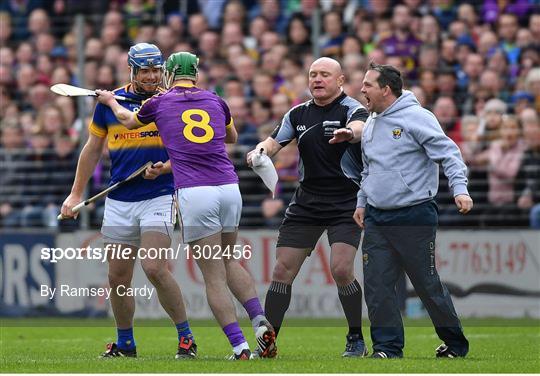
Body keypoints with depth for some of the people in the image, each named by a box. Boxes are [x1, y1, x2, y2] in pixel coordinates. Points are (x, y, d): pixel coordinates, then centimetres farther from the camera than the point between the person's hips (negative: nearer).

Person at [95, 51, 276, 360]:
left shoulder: (160, 103, 9)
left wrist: (110, 100, 51)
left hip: (194, 193, -4)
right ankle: (261, 322, 5)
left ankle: (240, 347, -9)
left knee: (215, 277, -1)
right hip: (230, 187, 4)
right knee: (230, 261, 23)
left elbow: (128, 120, 32)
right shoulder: (216, 102, 16)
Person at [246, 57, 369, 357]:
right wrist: (259, 152, -14)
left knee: (341, 268, -18)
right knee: (283, 270, 0)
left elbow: (359, 128, -31)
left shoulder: (352, 109, -9)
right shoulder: (299, 114, 9)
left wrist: (349, 133, -55)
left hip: (346, 205, -5)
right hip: (306, 205, 5)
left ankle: (356, 340, -1)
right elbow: (274, 142, 10)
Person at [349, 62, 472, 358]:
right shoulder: (370, 124, 15)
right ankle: (388, 346, 4)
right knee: (376, 284, -2)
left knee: (427, 284, 0)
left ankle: (455, 343, 16)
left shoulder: (417, 118, -9)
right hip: (376, 219, 7)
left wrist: (459, 189, -25)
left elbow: (449, 153, -14)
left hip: (414, 217, -7)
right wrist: (361, 202, 22)